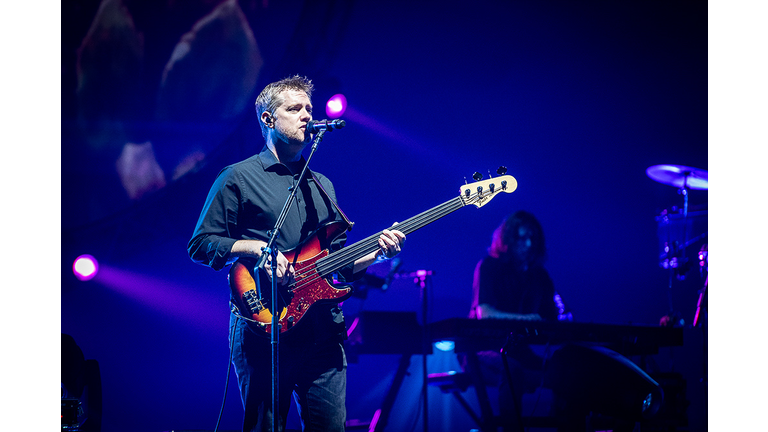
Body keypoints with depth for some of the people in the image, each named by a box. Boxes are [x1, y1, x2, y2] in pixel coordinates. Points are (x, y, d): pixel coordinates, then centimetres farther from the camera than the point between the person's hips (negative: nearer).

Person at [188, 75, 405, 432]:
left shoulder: (322, 185, 22)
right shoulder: (238, 178, 4)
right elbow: (200, 244, -1)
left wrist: (376, 252, 4)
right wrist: (256, 249, -15)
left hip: (323, 332, 5)